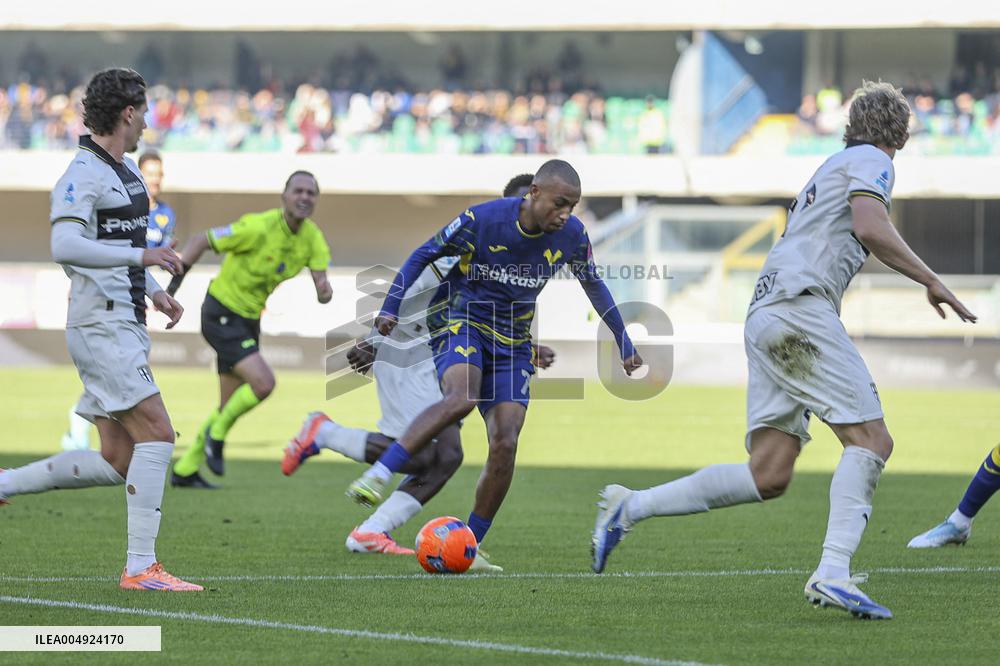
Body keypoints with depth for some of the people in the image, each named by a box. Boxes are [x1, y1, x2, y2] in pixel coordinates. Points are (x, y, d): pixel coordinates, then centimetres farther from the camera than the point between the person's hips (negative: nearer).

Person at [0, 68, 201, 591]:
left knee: (117, 463, 5)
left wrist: (154, 291, 20)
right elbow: (65, 247, -25)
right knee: (157, 434, -15)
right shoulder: (82, 175, -12)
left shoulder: (127, 170, 18)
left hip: (125, 326, 10)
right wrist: (140, 256, -27)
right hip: (101, 326, -10)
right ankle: (141, 566, -13)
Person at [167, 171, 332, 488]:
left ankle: (185, 470, 25)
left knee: (230, 406, 12)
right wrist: (175, 283, -20)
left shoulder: (312, 237, -3)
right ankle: (217, 434, 2)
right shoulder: (259, 227, -23)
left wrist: (324, 291, -31)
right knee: (263, 383, -23)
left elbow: (322, 283, -7)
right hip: (221, 315, -8)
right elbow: (200, 241, -16)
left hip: (248, 319, 8)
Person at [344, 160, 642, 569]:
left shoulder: (572, 236, -6)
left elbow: (593, 285, 13)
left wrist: (625, 343, 20)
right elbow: (425, 255, -4)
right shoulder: (481, 220, -18)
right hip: (461, 322, -4)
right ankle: (377, 477, -36)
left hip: (512, 344, 4)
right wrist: (392, 305, -12)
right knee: (461, 398, -36)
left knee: (505, 445, -10)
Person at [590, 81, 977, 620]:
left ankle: (631, 507, 5)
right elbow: (871, 228, -15)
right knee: (871, 439, -15)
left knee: (768, 477, 2)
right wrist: (931, 281, -11)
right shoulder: (870, 162, 2)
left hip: (765, 313, 9)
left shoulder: (834, 167, 31)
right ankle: (833, 573, -28)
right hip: (800, 308, -9)